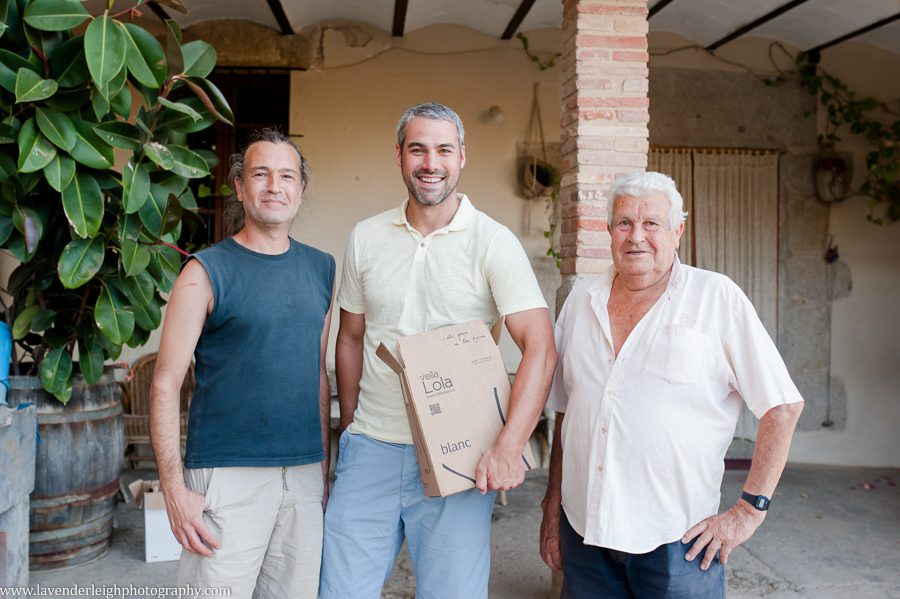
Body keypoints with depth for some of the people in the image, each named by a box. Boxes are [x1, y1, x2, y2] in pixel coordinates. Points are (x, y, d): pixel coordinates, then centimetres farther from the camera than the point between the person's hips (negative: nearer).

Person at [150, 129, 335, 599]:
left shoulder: (322, 270, 10)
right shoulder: (206, 272, -4)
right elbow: (166, 384, -6)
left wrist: (325, 465, 11)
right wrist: (174, 489, -12)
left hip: (305, 473, 5)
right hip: (228, 474, -4)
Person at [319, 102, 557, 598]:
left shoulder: (492, 241, -7)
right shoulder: (366, 237, 6)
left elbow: (540, 348, -15)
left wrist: (508, 447, -25)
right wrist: (349, 429, 12)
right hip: (370, 447, 3)